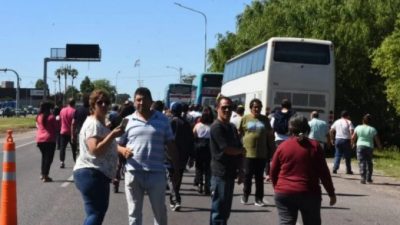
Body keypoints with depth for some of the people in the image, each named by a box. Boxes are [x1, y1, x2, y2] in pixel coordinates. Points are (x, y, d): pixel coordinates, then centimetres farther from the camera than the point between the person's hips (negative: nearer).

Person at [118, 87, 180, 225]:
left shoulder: (162, 120, 4)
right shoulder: (127, 121, 5)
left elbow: (170, 145, 8)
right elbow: (118, 145, 10)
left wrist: (176, 168, 5)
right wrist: (123, 150, -13)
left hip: (156, 172, 0)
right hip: (133, 172, 1)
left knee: (160, 211, 8)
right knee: (134, 212, 9)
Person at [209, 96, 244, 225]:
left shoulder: (232, 127, 14)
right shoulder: (217, 127, -14)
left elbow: (239, 149, 18)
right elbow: (228, 149, -20)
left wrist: (240, 170, 10)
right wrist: (241, 150, -2)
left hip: (230, 173, 9)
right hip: (220, 174, -9)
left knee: (226, 210, 15)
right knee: (219, 210, -4)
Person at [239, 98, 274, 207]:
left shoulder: (265, 119, 7)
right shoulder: (245, 119, 1)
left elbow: (269, 135, 12)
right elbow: (239, 133, 5)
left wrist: (271, 149, 8)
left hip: (261, 153, 1)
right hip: (248, 152, -1)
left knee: (259, 177, 7)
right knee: (247, 176, 6)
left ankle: (259, 199, 13)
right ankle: (245, 195, 22)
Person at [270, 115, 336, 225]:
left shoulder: (282, 146, 2)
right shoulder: (314, 146, -1)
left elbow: (273, 173, 7)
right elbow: (324, 172, -2)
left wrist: (278, 188, 23)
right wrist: (331, 193, 6)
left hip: (284, 194, 0)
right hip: (309, 194, 0)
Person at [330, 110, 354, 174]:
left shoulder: (337, 122, 10)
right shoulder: (349, 122, -4)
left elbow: (331, 131, 9)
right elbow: (352, 131, -15)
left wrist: (332, 139, 15)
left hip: (338, 140, 4)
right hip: (346, 140, -4)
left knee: (337, 155, 7)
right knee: (347, 156, 6)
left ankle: (335, 168, -4)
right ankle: (348, 170, 11)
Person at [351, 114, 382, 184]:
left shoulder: (358, 128, -2)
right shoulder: (372, 129, -2)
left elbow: (353, 138, 1)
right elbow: (377, 140, 2)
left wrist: (352, 144, 21)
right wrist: (379, 146, 20)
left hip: (360, 146, -1)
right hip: (369, 147, 1)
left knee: (362, 162, -1)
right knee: (369, 163, 15)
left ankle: (363, 178, -11)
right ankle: (369, 178, 19)